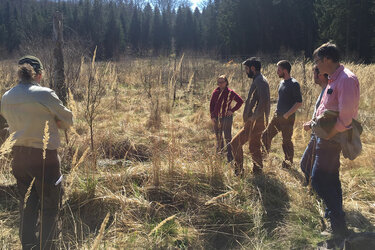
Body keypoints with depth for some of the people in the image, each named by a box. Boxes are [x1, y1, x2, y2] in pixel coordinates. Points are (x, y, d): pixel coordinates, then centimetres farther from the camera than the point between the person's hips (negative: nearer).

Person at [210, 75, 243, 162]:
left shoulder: (230, 93, -5)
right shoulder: (215, 92, 4)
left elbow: (240, 101, 2)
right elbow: (211, 105, 8)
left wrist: (232, 110, -4)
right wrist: (212, 116, 0)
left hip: (227, 117, -4)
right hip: (216, 118, 4)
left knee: (228, 137, -5)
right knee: (218, 137, 16)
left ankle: (230, 156, 0)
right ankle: (219, 154, 35)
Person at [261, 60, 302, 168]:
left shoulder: (294, 84, -14)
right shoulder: (282, 82, 11)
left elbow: (299, 103, -18)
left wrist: (287, 114, -20)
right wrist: (277, 112, 15)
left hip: (287, 119, -8)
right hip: (277, 116, 8)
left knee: (286, 141, 1)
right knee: (266, 135, 9)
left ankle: (289, 162, 17)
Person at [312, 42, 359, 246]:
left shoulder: (346, 79, -19)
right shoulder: (333, 80, 13)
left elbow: (346, 115, -26)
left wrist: (328, 135, -20)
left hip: (331, 139, -10)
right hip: (327, 137, 10)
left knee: (319, 181, -8)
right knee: (330, 179, 20)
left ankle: (340, 229, -1)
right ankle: (333, 217, 36)